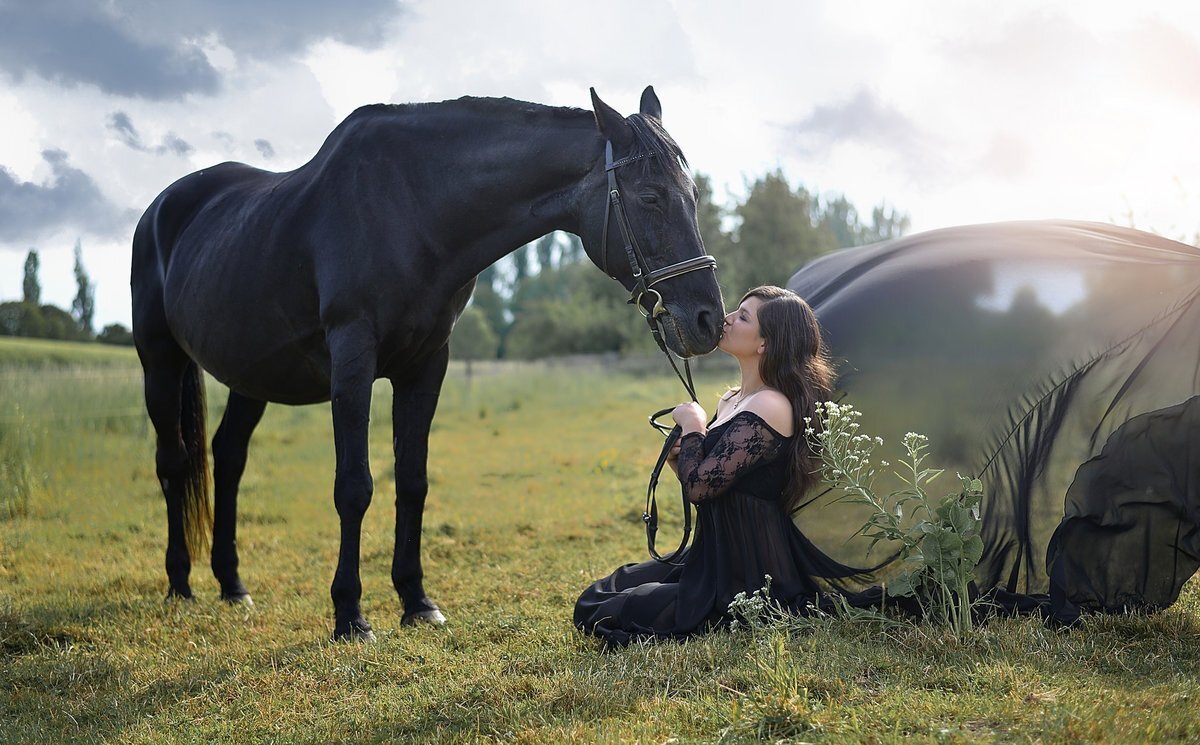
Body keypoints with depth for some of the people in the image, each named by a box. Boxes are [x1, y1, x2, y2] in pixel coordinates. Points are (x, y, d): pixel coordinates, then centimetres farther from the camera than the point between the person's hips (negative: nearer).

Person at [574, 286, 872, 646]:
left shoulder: (768, 408, -20)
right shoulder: (732, 400, 11)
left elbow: (700, 487, -26)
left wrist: (692, 425, -10)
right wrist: (678, 457, -3)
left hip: (747, 573, -10)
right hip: (714, 557, 10)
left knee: (606, 617, -13)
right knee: (591, 602, 9)